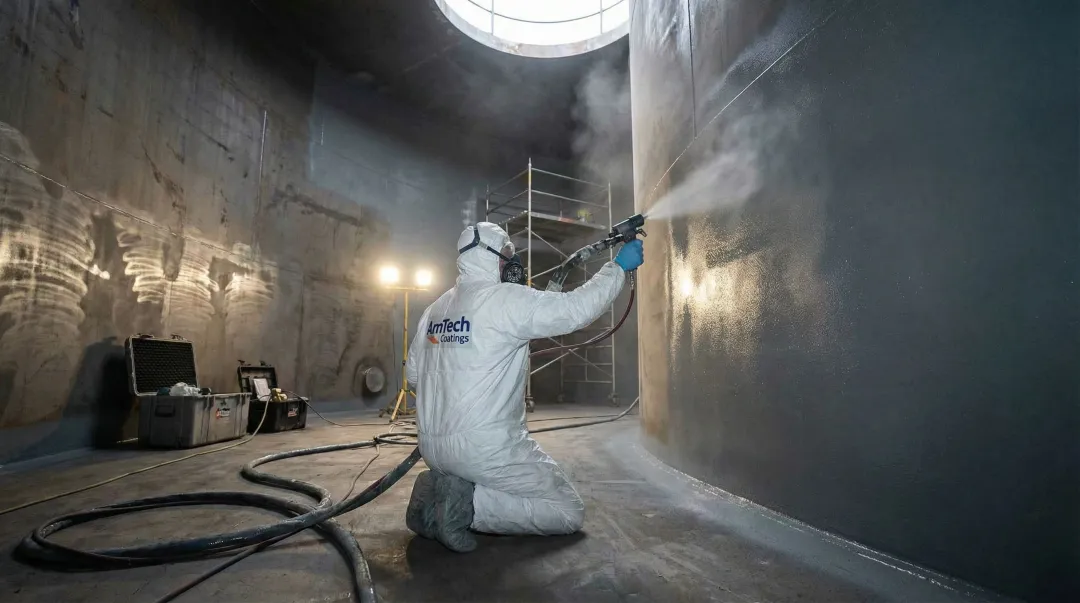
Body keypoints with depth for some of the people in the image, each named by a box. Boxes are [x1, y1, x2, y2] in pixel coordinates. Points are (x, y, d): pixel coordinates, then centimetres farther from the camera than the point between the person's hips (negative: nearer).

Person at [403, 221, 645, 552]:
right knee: (570, 513, 4)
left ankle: (437, 488, 7)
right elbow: (575, 309, -15)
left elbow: (412, 372, 17)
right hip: (485, 447, -8)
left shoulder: (434, 309, 9)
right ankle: (469, 503, -10)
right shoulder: (506, 299, -13)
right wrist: (618, 266, -3)